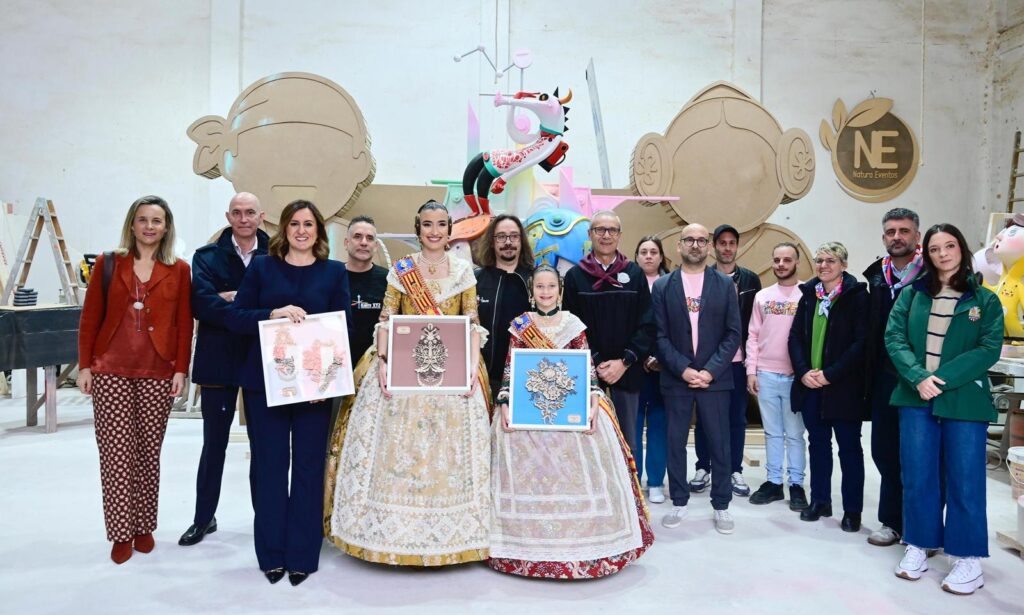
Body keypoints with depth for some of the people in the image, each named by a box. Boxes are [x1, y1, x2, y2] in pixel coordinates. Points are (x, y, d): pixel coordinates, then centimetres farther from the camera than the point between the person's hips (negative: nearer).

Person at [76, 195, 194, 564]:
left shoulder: (179, 270, 4)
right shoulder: (108, 263, 6)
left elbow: (184, 324, 3)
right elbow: (90, 318, 6)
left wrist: (181, 370, -3)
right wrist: (84, 365, 0)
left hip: (157, 375, 0)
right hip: (110, 372, 0)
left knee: (148, 453, 7)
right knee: (115, 454, 0)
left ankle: (144, 527, 22)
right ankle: (121, 532, 12)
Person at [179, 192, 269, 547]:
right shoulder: (207, 256, 0)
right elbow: (202, 304, -14)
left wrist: (236, 299, -18)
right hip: (219, 361, 0)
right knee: (214, 444, 12)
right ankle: (203, 518, 27)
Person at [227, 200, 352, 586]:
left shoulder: (334, 272, 5)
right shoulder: (262, 267, 5)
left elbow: (345, 328, 1)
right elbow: (235, 317, 0)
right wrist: (273, 314, -18)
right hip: (264, 381, 1)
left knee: (308, 466, 5)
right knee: (269, 465, 7)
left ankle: (302, 555, 18)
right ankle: (271, 554, 21)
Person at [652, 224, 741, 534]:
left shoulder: (725, 284, 4)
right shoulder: (662, 285, 4)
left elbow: (733, 333, 0)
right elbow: (659, 335, -1)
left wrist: (710, 371, -11)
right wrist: (683, 369, -12)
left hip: (715, 378, 0)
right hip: (676, 378, 0)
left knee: (719, 443, 5)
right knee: (675, 443, 7)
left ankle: (721, 506, 19)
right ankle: (679, 503, 21)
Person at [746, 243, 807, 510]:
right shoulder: (762, 296, 8)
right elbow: (753, 336, 9)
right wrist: (751, 370, 3)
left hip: (795, 376, -3)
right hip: (765, 375, 3)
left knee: (794, 434, 5)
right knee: (772, 432, 11)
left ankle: (796, 484, 15)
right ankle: (773, 481, 19)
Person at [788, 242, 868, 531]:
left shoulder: (857, 295, -7)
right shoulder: (809, 294, 8)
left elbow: (862, 342, -13)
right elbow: (795, 336, 7)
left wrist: (830, 374, -16)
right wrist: (803, 372, -6)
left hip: (844, 386, -5)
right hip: (810, 384, 5)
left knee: (849, 447, 5)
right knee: (818, 443, 13)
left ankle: (852, 509, 16)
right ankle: (820, 501, 25)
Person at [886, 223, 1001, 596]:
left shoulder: (985, 300, 3)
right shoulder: (911, 295, 7)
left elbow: (989, 349, -7)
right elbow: (893, 337, -2)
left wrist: (942, 378, -18)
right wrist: (918, 377, -17)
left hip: (964, 400, -1)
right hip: (915, 398, 2)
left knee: (965, 480, 3)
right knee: (917, 477, 8)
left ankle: (968, 558, 16)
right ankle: (919, 546, 22)